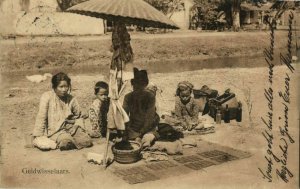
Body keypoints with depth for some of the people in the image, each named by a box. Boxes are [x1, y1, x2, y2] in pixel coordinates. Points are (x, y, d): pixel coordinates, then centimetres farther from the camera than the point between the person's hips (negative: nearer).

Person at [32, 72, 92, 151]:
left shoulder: (71, 99, 6)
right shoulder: (47, 96, -6)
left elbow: (78, 114, 20)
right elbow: (41, 117, -8)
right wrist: (38, 135, -11)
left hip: (71, 127, 5)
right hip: (55, 130, -5)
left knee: (87, 141, -17)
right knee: (66, 142, -36)